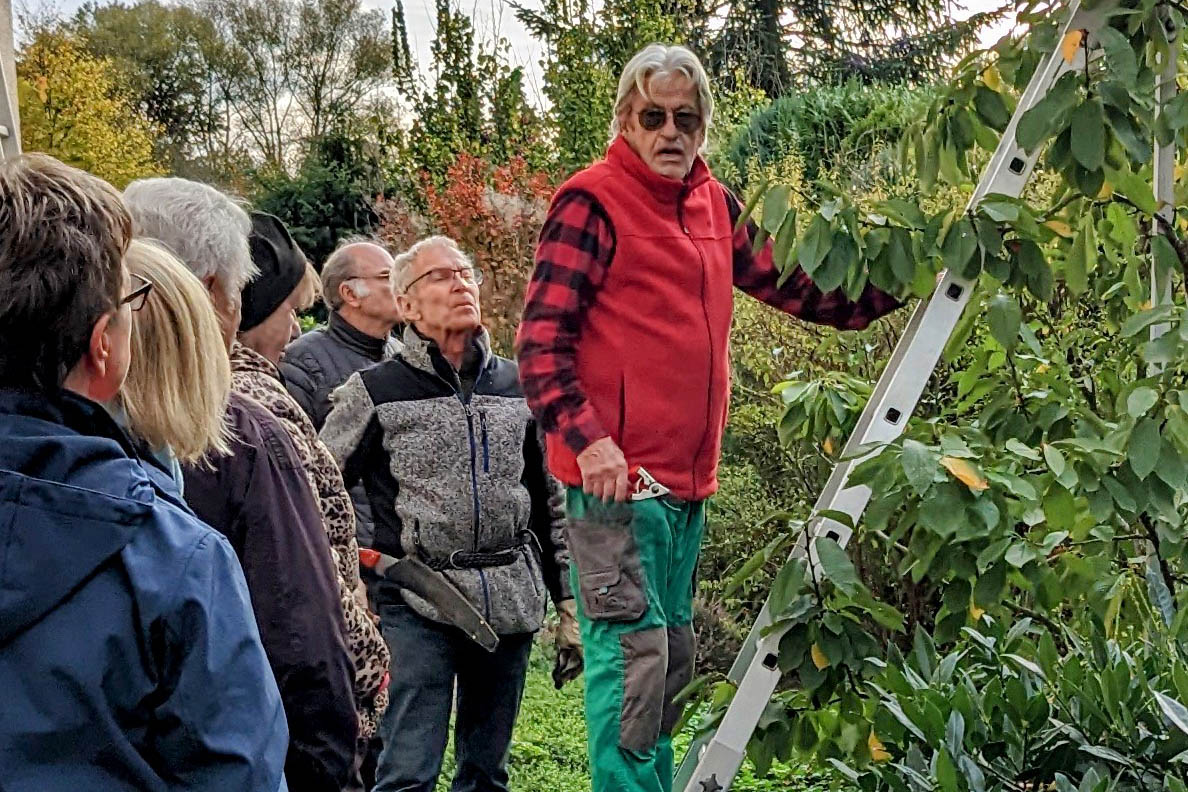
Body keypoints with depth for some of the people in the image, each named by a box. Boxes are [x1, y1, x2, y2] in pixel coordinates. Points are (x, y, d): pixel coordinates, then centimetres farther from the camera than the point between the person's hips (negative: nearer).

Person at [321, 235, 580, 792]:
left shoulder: (517, 386, 11)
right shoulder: (375, 392, -1)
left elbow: (550, 502, 15)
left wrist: (569, 602, 13)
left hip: (511, 601, 4)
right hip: (417, 605, -3)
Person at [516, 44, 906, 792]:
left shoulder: (714, 205, 14)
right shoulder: (593, 202, -8)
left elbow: (791, 285, 19)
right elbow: (540, 338, -13)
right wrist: (585, 437, -24)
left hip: (688, 479, 8)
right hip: (617, 474, -8)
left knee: (672, 655, 16)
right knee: (632, 650, -8)